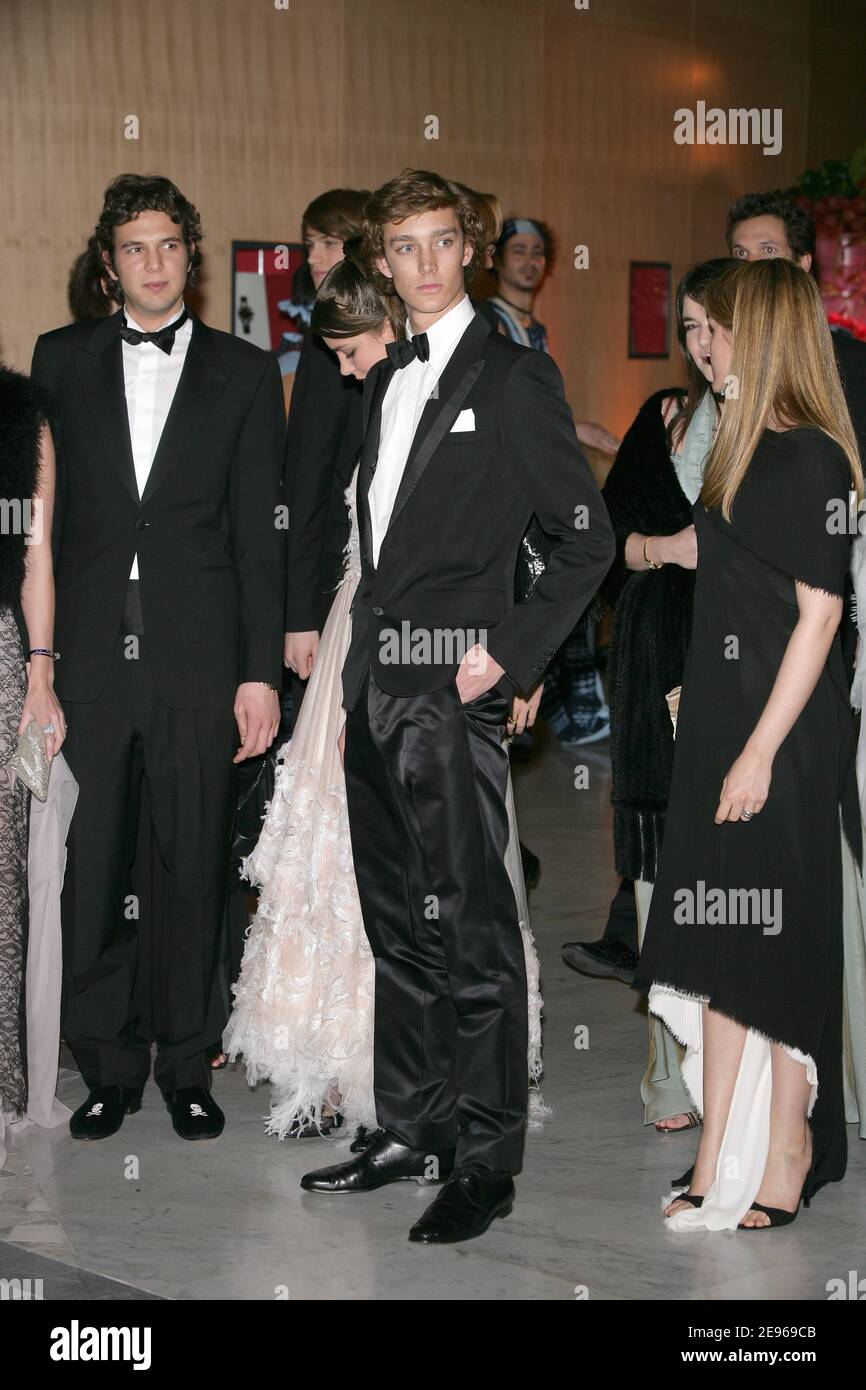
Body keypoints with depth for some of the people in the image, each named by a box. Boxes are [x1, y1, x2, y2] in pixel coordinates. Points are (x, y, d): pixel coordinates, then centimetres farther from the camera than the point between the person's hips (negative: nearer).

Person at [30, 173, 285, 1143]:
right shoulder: (62, 361, 9)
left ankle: (185, 1063, 18)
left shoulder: (244, 373, 6)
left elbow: (257, 533, 4)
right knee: (91, 867, 5)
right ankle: (108, 1067, 18)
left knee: (194, 869, 5)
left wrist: (261, 671, -2)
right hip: (90, 655, 1)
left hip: (199, 661, -1)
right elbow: (43, 507, 7)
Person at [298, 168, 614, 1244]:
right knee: (396, 924, 14)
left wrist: (509, 654, -12)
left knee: (469, 927, -5)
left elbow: (587, 538, -6)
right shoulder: (385, 382, 17)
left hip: (452, 690, -8)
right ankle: (410, 1129, 24)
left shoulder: (512, 377, -5)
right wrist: (359, 665, 15)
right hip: (375, 685, 8)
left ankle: (485, 1160, 2)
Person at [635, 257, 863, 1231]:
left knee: (774, 945, 1)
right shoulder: (745, 447, 13)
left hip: (785, 735, -8)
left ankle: (783, 1166, 13)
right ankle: (716, 1169, 13)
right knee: (717, 942, 8)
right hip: (718, 723, 8)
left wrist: (762, 750, -19)